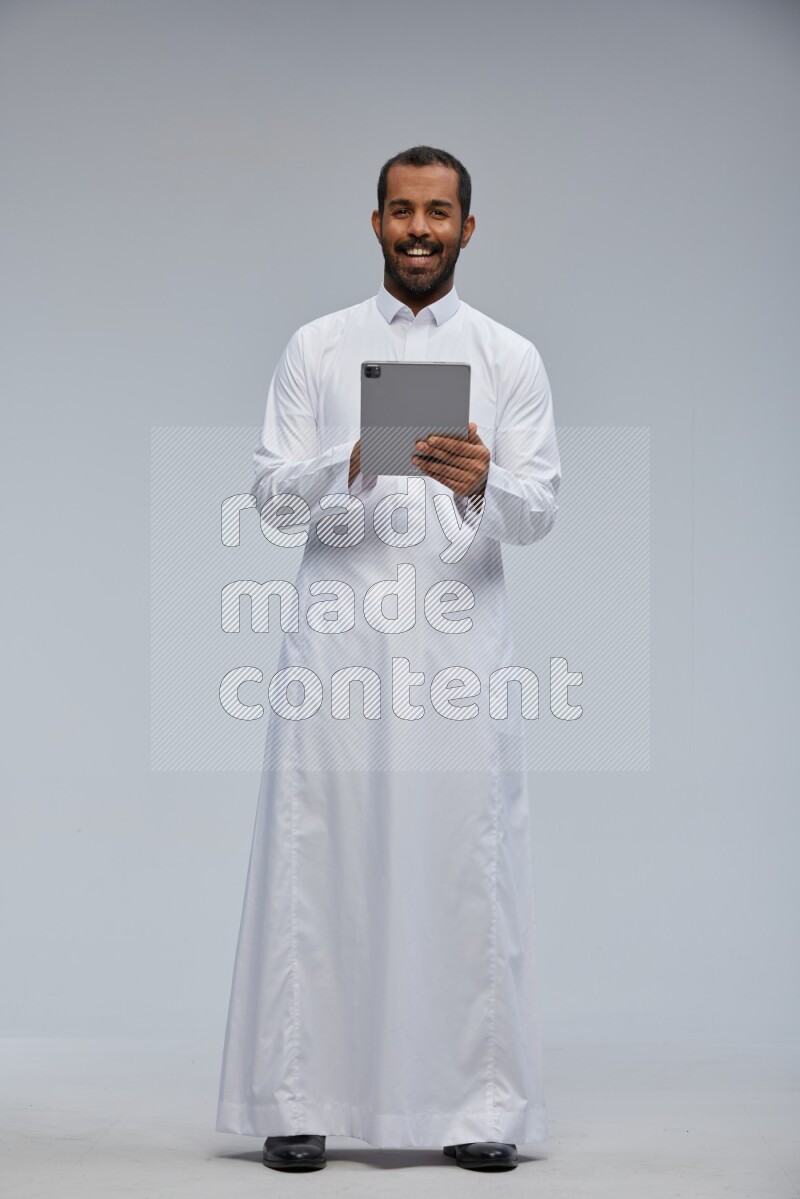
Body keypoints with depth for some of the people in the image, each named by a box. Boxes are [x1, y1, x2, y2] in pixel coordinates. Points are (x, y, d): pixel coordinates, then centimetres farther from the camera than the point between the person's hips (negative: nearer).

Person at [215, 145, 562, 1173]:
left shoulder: (510, 358, 9)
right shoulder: (315, 349, 9)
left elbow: (539, 511, 0)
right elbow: (273, 501, 3)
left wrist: (483, 483, -22)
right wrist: (351, 465, -17)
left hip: (462, 639, 0)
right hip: (336, 643, 0)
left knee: (469, 869, 0)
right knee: (316, 867, 0)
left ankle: (480, 1102, 9)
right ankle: (299, 1098, 8)